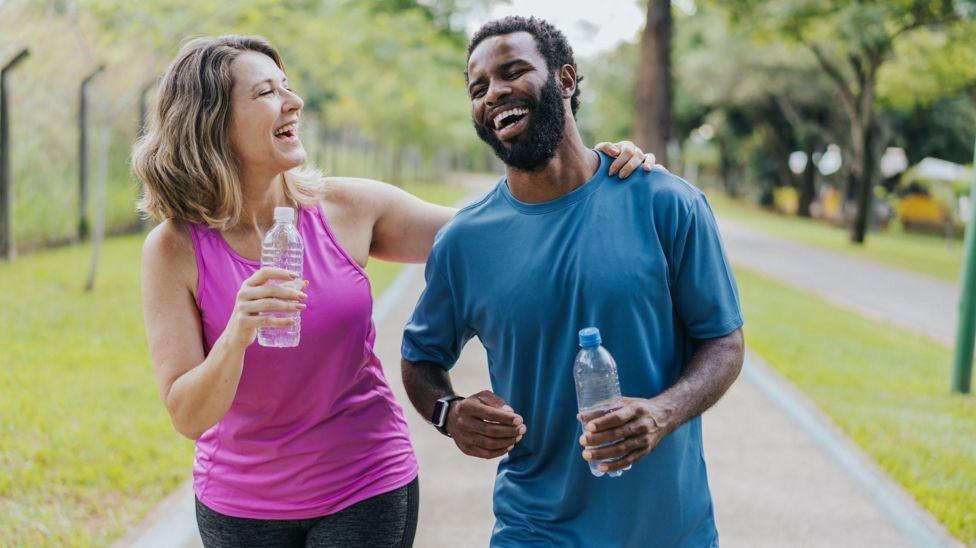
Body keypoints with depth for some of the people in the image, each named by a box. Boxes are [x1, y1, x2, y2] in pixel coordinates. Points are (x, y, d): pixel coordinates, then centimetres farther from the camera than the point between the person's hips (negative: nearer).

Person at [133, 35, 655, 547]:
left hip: (366, 490, 1)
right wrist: (237, 336, -33)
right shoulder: (174, 248, -12)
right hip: (241, 504, 0)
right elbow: (189, 418, -15)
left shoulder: (346, 208, -8)